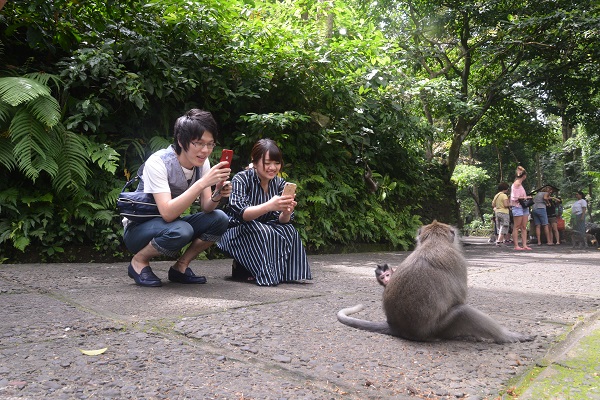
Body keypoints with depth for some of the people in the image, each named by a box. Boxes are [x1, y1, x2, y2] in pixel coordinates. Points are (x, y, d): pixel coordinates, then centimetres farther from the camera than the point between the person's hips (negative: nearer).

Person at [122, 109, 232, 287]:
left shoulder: (202, 162, -8)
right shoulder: (158, 162, -26)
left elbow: (206, 208, -10)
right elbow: (167, 213, -37)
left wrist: (217, 195, -32)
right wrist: (203, 183, -42)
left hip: (172, 224, 6)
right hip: (139, 229, -6)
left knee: (219, 219, -18)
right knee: (180, 231, -37)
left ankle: (181, 267, -1)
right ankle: (139, 262, -7)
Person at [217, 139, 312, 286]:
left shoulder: (279, 183, -1)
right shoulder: (241, 179, -15)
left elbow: (282, 220, -7)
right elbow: (241, 214, -28)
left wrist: (286, 212, -33)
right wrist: (268, 206, -46)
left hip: (264, 232, 5)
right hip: (237, 233, -5)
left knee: (289, 231, -23)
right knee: (261, 232, -34)